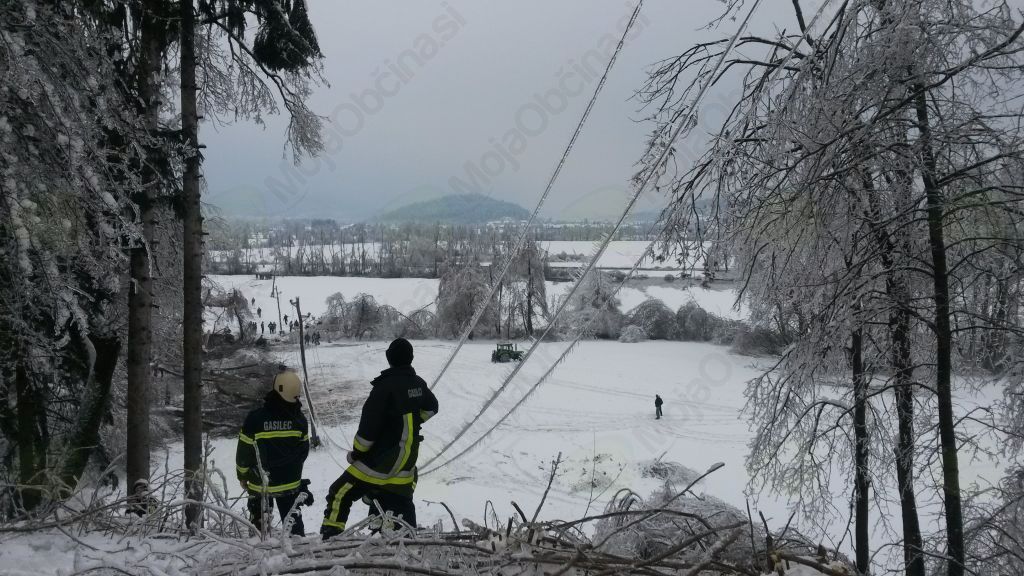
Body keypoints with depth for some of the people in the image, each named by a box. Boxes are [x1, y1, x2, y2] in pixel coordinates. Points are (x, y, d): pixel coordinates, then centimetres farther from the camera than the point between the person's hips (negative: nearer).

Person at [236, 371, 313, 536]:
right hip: (290, 483, 2)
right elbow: (303, 451, 1)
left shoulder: (255, 418, -20)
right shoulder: (299, 419, -11)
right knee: (293, 521, 17)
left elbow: (244, 452, -11)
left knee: (259, 522, 13)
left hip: (260, 483, -2)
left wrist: (242, 476, 6)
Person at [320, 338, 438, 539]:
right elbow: (431, 408, 25)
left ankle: (330, 539, -4)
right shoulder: (418, 384, 4)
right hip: (407, 462, 7)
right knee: (402, 506, 16)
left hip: (381, 462, -7)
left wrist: (356, 452, -5)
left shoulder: (385, 386, -18)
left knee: (340, 495, 0)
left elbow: (369, 426, -18)